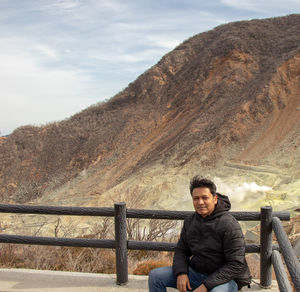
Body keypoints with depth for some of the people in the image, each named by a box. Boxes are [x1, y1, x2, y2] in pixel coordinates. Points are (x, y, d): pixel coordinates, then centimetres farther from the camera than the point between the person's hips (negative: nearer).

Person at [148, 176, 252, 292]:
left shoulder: (229, 224, -16)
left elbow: (236, 265, -19)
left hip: (223, 278, -6)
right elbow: (181, 250, 12)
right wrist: (181, 273, -10)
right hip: (195, 272, 6)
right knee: (155, 275, -5)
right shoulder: (189, 221, 5)